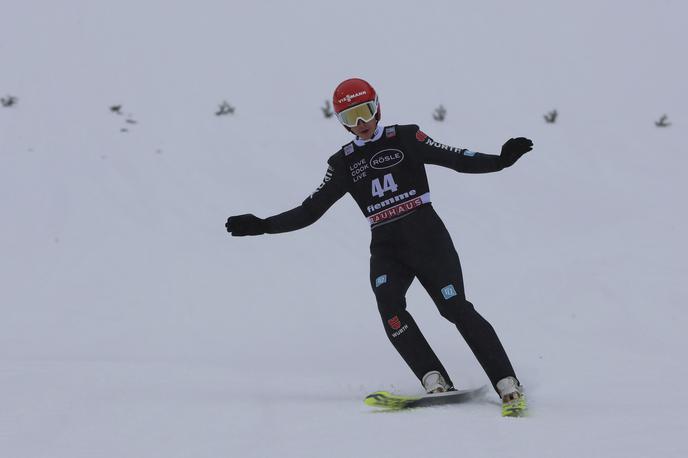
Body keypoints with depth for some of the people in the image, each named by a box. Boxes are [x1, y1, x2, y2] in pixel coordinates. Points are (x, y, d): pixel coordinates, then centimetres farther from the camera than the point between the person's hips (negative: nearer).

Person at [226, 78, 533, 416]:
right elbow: (310, 210, 14)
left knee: (456, 308, -14)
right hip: (386, 248, 3)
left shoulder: (405, 138, 5)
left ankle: (508, 385, -11)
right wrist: (262, 226, 4)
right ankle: (435, 381, -26)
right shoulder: (343, 163, 13)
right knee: (389, 304, -26)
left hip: (427, 237, -3)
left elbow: (457, 159, 0)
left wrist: (501, 161, -16)